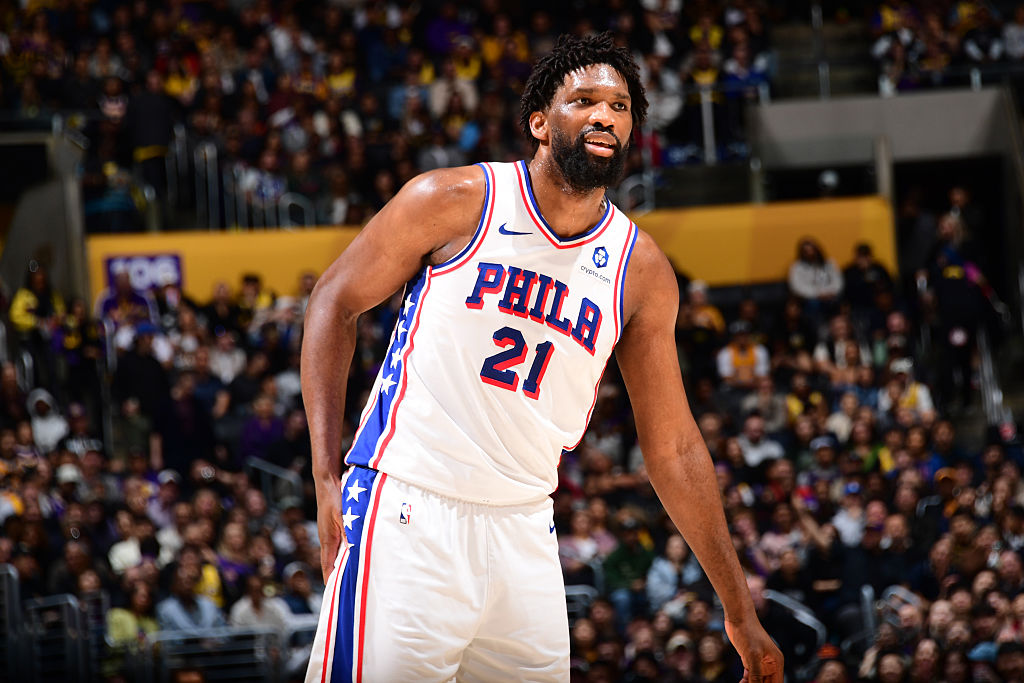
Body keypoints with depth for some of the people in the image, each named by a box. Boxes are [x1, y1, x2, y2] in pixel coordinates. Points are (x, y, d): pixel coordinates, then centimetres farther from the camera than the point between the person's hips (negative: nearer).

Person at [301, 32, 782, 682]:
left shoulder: (642, 272, 5)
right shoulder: (456, 201, -5)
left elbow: (673, 447, 11)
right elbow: (336, 301, 2)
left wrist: (741, 612, 11)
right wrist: (327, 477, -8)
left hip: (523, 530, 4)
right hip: (407, 507, -4)